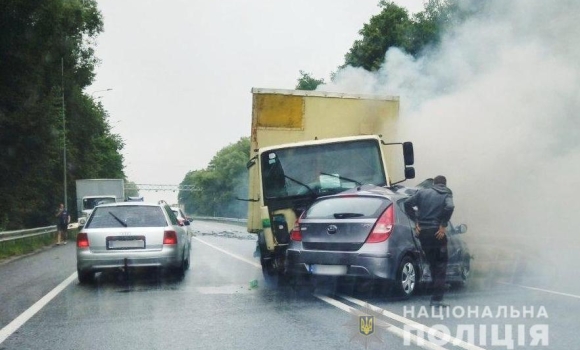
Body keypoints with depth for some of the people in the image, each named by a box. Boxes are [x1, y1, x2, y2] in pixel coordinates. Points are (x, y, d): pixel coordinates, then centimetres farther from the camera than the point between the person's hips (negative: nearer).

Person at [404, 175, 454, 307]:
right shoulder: (446, 195, 2)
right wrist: (443, 225, -12)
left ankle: (437, 293, 27)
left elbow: (407, 203, 0)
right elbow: (449, 207, -20)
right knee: (441, 264, 4)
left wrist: (416, 222, 2)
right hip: (437, 232, -4)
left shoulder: (422, 192, 11)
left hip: (423, 231, 4)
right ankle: (437, 299, -3)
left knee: (432, 263, 18)